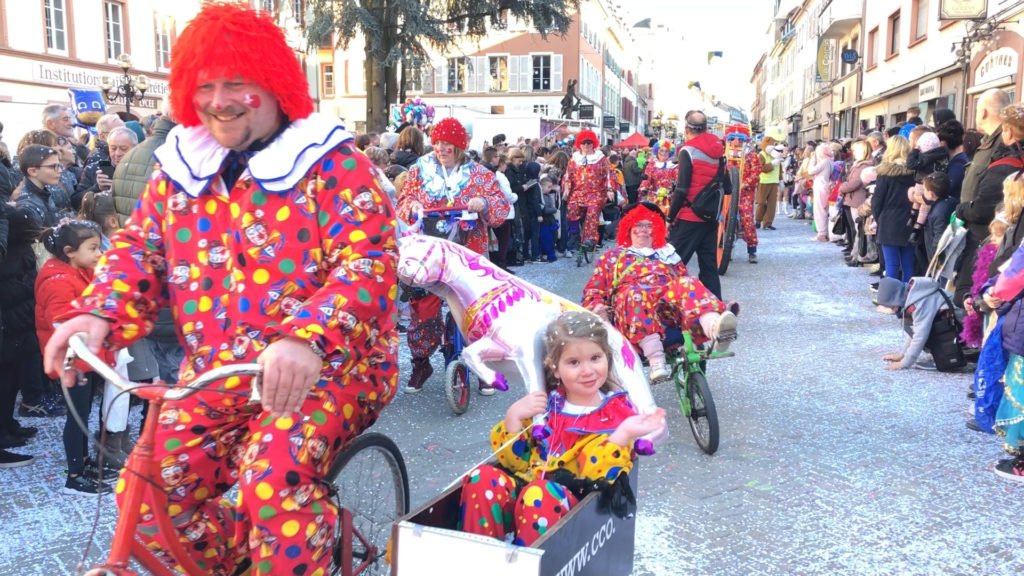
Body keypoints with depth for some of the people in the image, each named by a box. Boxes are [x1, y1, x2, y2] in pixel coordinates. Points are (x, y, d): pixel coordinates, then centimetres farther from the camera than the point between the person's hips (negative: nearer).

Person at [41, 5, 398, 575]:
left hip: (325, 367, -5)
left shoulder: (331, 164, -10)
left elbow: (369, 262, -22)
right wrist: (97, 314, -11)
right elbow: (138, 247, 11)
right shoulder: (181, 168, 9)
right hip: (216, 373, 6)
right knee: (148, 493, -5)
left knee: (274, 481, -31)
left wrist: (307, 338, -40)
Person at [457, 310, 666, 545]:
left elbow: (595, 474, -11)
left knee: (539, 496, -37)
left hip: (573, 502, -4)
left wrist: (624, 434, -23)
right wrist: (514, 416, -4)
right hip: (523, 487, 4)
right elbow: (514, 462, 10)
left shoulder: (616, 413, 3)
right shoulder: (544, 403, 15)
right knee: (482, 479, -26)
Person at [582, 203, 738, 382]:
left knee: (688, 284, -31)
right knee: (635, 294, -38)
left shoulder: (667, 254, 36)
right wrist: (598, 308, -4)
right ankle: (656, 360, -53)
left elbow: (684, 282, 26)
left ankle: (716, 329, -61)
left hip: (670, 305, 2)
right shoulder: (613, 256, 30)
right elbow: (594, 289, 20)